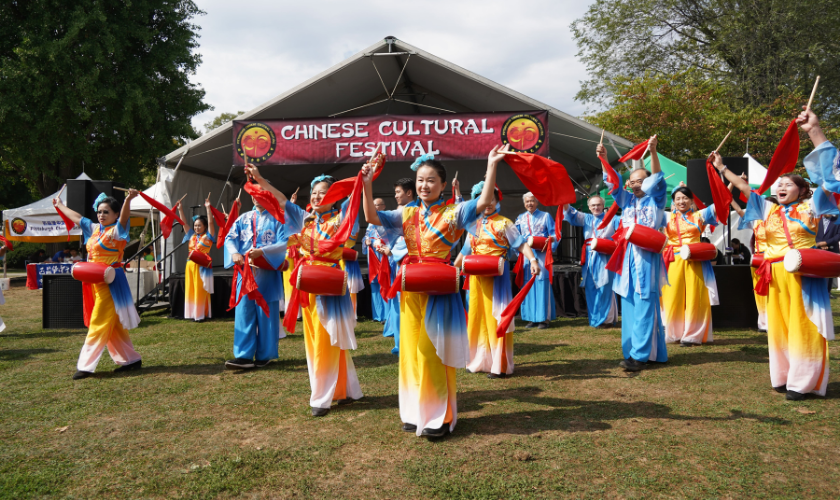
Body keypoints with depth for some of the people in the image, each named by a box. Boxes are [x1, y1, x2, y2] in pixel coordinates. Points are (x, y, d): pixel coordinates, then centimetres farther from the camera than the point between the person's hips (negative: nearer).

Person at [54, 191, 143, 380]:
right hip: (95, 282, 8)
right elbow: (76, 217, 30)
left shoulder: (117, 230, -8)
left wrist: (129, 199, -47)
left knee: (99, 323, -5)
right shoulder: (94, 229, 14)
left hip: (110, 281, -8)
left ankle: (86, 365, -1)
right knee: (113, 325, 11)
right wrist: (60, 205, 44)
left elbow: (125, 216, -29)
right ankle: (131, 359, 18)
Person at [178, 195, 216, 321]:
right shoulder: (192, 236, 12)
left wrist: (208, 208, -20)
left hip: (202, 266, -6)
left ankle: (201, 314, 1)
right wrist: (180, 210, 7)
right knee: (190, 290, 8)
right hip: (191, 265, 6)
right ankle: (192, 313, 14)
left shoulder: (207, 236, -3)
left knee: (201, 291, -4)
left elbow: (211, 223, -14)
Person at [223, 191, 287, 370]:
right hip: (245, 272, 4)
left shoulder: (277, 218, 0)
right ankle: (244, 355, 0)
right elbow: (230, 238, 4)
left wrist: (262, 251, -23)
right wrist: (234, 253, -17)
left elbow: (284, 243, -11)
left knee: (266, 313, 1)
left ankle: (264, 355, 11)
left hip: (268, 273, -4)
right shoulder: (243, 218, 13)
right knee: (244, 312, -1)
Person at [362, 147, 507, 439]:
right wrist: (367, 185, -8)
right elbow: (371, 217, 2)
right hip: (412, 289, 5)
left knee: (433, 352, -3)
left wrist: (492, 166, -21)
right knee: (411, 350, 9)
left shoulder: (453, 213, -3)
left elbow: (484, 202, -17)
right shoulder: (407, 215, 9)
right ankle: (415, 413, 23)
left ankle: (440, 416, 11)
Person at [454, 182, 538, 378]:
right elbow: (466, 250, 20)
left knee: (496, 316, -5)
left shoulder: (504, 224, -3)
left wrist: (532, 260, -28)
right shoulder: (474, 224, 13)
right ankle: (480, 360, 23)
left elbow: (521, 243, -12)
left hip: (497, 275, -5)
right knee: (478, 316, 10)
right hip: (477, 276, 6)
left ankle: (500, 364, 2)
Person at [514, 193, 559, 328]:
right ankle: (532, 318, 9)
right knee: (528, 286, 2)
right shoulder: (520, 218, 15)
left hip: (541, 255, -3)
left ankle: (544, 318, 0)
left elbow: (554, 234, 3)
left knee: (542, 285, -5)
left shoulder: (545, 216, 8)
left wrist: (551, 247, -12)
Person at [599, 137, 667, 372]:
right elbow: (612, 184, 6)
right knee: (629, 307, 5)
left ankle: (639, 355, -8)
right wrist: (604, 159, -9)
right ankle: (652, 351, 14)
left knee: (644, 308, -8)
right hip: (627, 257, 5)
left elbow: (657, 179, -10)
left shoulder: (655, 200, 5)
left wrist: (653, 152, -24)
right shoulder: (627, 200, 16)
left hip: (647, 258, -5)